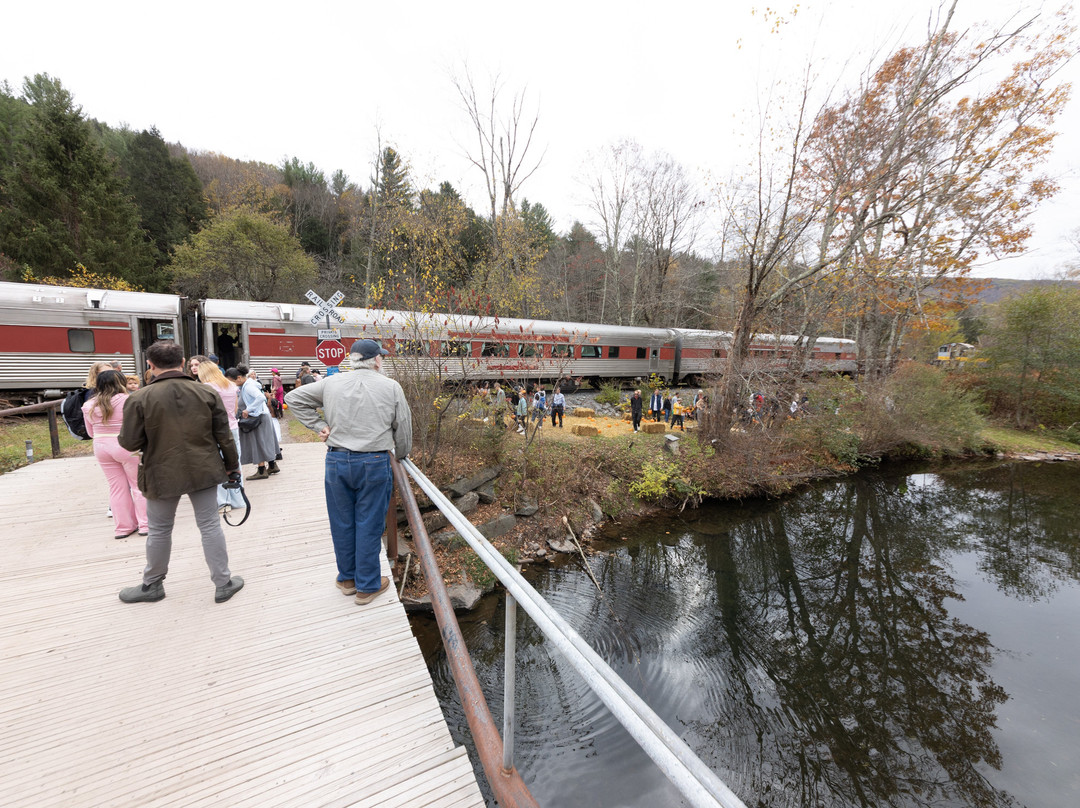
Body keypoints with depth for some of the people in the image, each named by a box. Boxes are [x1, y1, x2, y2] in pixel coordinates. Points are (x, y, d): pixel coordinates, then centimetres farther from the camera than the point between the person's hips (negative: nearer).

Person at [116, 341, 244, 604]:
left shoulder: (139, 398, -12)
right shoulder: (208, 393, -6)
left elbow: (130, 443, -9)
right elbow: (224, 436, -3)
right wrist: (232, 465, 9)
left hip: (162, 475, -1)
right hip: (204, 471, 2)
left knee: (159, 531, 17)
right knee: (210, 525, 9)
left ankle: (152, 585, 37)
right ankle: (224, 583, 16)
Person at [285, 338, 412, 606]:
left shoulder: (332, 383, 4)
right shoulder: (391, 387, -4)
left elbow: (294, 397, 12)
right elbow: (403, 429, 1)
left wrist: (319, 425, 9)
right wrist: (402, 455, 17)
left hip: (336, 461, 3)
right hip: (374, 464, -3)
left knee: (342, 523, 16)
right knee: (368, 525, 7)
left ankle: (347, 579, 34)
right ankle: (367, 586, 21)